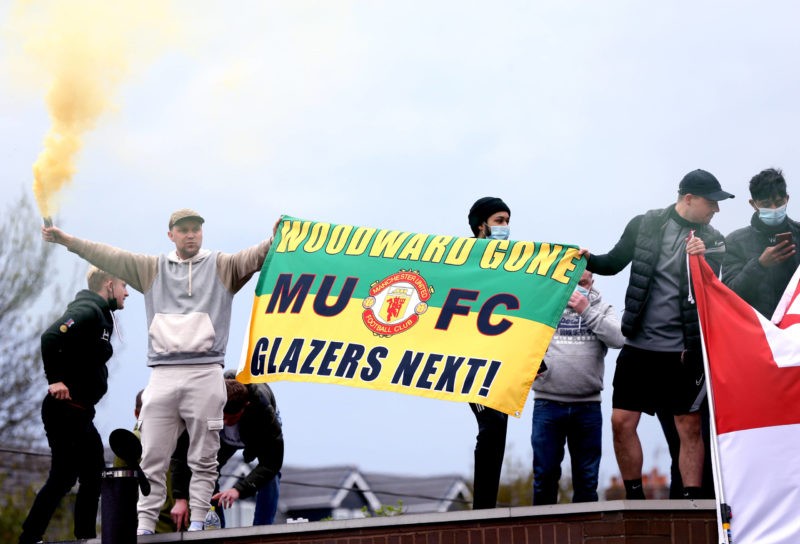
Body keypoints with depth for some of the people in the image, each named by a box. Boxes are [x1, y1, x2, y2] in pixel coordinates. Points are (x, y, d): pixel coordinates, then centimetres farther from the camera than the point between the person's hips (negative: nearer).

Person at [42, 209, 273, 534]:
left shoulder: (222, 266, 11)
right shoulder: (152, 269, 17)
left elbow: (255, 257, -4)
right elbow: (110, 257, 13)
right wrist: (67, 240, 8)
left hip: (205, 374, -2)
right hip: (162, 375, 2)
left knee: (203, 458, 0)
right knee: (152, 458, 0)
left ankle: (197, 523, 5)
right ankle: (144, 525, 3)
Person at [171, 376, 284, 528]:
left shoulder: (262, 408, -46)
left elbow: (272, 461, -44)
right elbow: (183, 453, -34)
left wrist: (239, 489, -57)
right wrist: (180, 498, -42)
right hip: (224, 436, 2)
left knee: (270, 476, -25)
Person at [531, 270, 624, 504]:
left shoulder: (602, 309, 11)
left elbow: (618, 339, -6)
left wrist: (587, 311, -8)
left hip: (588, 405, 1)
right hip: (548, 403, -1)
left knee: (587, 477, 5)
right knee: (545, 474, 1)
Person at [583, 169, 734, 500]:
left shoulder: (712, 241, 2)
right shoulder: (644, 225, 2)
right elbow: (614, 263, 13)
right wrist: (588, 260, -6)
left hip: (683, 350, -1)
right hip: (639, 346, 1)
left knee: (690, 427, 0)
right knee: (622, 422, 0)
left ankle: (692, 501, 7)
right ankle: (634, 498, 14)